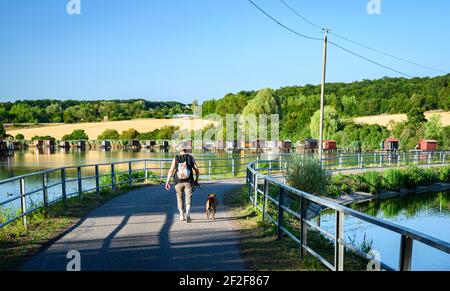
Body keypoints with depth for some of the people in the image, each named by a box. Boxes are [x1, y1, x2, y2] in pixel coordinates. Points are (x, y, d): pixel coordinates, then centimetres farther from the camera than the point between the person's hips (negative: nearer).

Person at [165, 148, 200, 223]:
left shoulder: (175, 158, 5)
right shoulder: (190, 157, 5)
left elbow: (171, 170, -4)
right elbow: (196, 169, 0)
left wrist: (168, 181, -5)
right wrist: (196, 179, 11)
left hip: (178, 182, 1)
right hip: (188, 181, -1)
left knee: (179, 198, 17)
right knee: (188, 198, 0)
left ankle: (182, 215, 22)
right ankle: (188, 213, -23)